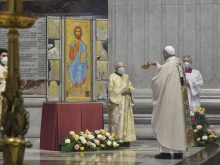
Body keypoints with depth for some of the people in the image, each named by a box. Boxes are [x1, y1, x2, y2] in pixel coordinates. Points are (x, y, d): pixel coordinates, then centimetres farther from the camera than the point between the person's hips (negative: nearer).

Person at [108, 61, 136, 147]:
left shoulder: (126, 77, 16)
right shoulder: (112, 77, -2)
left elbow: (131, 87, 15)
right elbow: (111, 90, -9)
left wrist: (129, 90, -7)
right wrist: (121, 92, -16)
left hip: (126, 103, 6)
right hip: (117, 103, -6)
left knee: (126, 121, 2)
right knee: (117, 121, -8)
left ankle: (126, 140, 4)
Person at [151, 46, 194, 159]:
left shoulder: (167, 66, -16)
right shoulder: (180, 65, 8)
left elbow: (157, 82, -12)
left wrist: (153, 79, 10)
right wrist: (158, 66, 39)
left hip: (168, 101, -7)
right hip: (179, 101, 7)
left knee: (166, 124, -2)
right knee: (178, 122, 9)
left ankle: (166, 151, -4)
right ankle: (179, 151, 11)